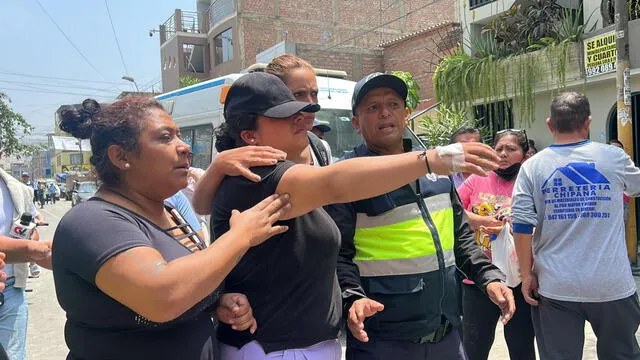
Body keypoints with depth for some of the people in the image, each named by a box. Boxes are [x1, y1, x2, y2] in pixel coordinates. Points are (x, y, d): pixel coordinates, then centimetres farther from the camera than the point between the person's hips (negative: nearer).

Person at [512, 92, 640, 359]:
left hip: (554, 287, 0)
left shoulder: (532, 167, -6)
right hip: (612, 285, 1)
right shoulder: (613, 157, -3)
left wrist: (527, 275, 0)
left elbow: (521, 226, -10)